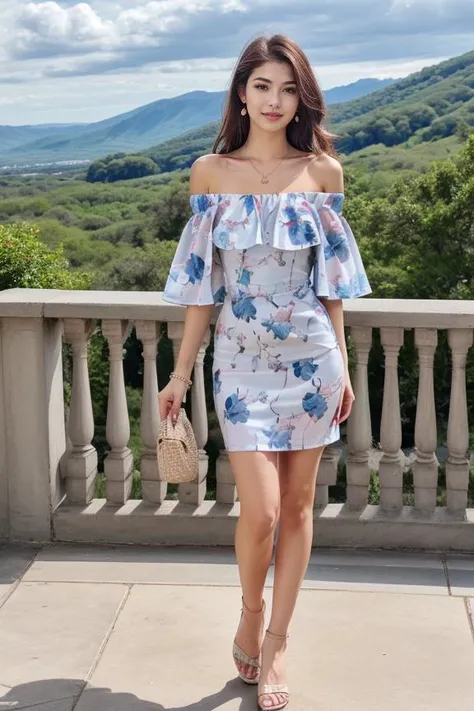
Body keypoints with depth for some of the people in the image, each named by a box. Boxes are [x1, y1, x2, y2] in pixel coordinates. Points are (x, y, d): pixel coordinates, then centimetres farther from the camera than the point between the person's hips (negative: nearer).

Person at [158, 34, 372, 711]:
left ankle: (275, 641, 25)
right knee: (260, 510, -7)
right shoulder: (211, 171, -1)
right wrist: (181, 373, 2)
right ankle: (251, 612, 24)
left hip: (312, 355, 2)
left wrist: (342, 366, 8)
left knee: (298, 505, 8)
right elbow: (202, 281, 2)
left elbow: (331, 280, 7)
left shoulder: (323, 170, 2)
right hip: (243, 358, -1)